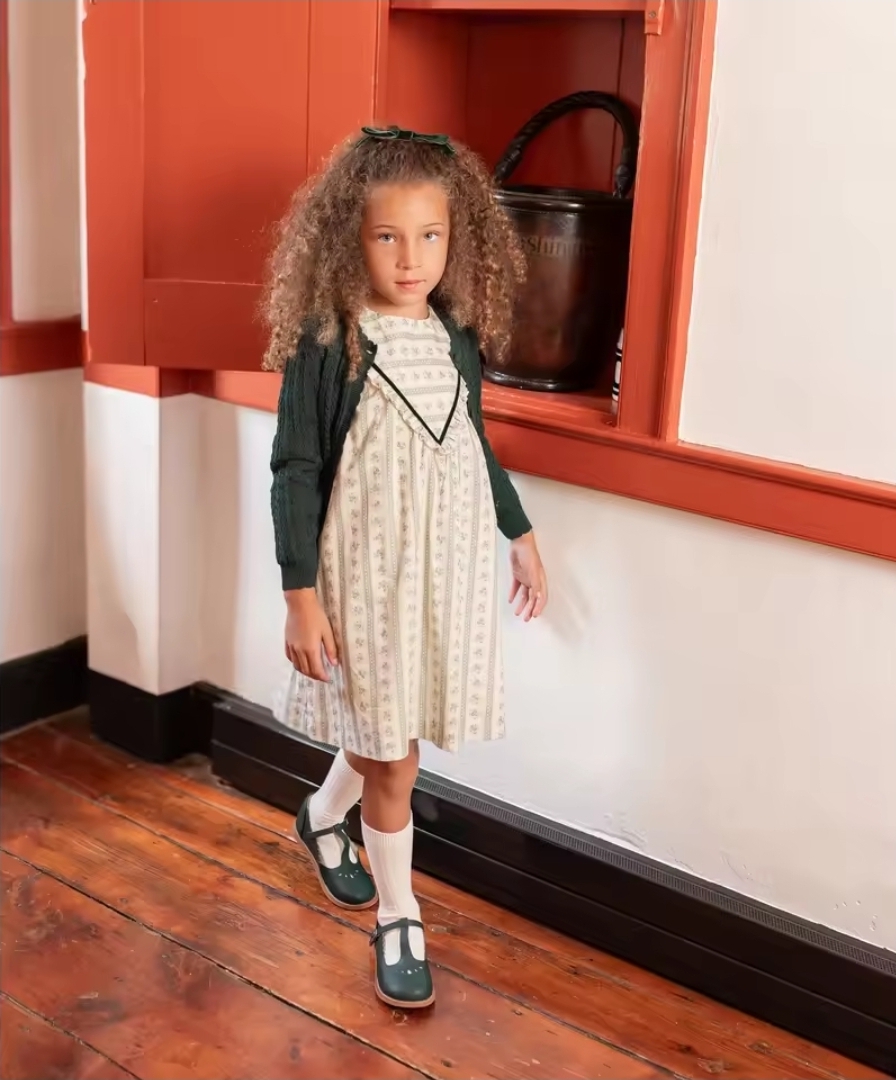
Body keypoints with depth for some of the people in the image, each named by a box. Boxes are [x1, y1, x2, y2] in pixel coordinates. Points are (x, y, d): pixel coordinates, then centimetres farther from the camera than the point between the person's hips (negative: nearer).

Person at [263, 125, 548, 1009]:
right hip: (368, 574, -5)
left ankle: (322, 818, 48)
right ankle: (398, 919, 24)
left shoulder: (459, 335, 1)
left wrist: (520, 536, 21)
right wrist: (300, 594, -14)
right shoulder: (327, 343, -14)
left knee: (383, 737, 17)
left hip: (450, 568, 5)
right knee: (391, 755, 4)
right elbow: (294, 471, -12)